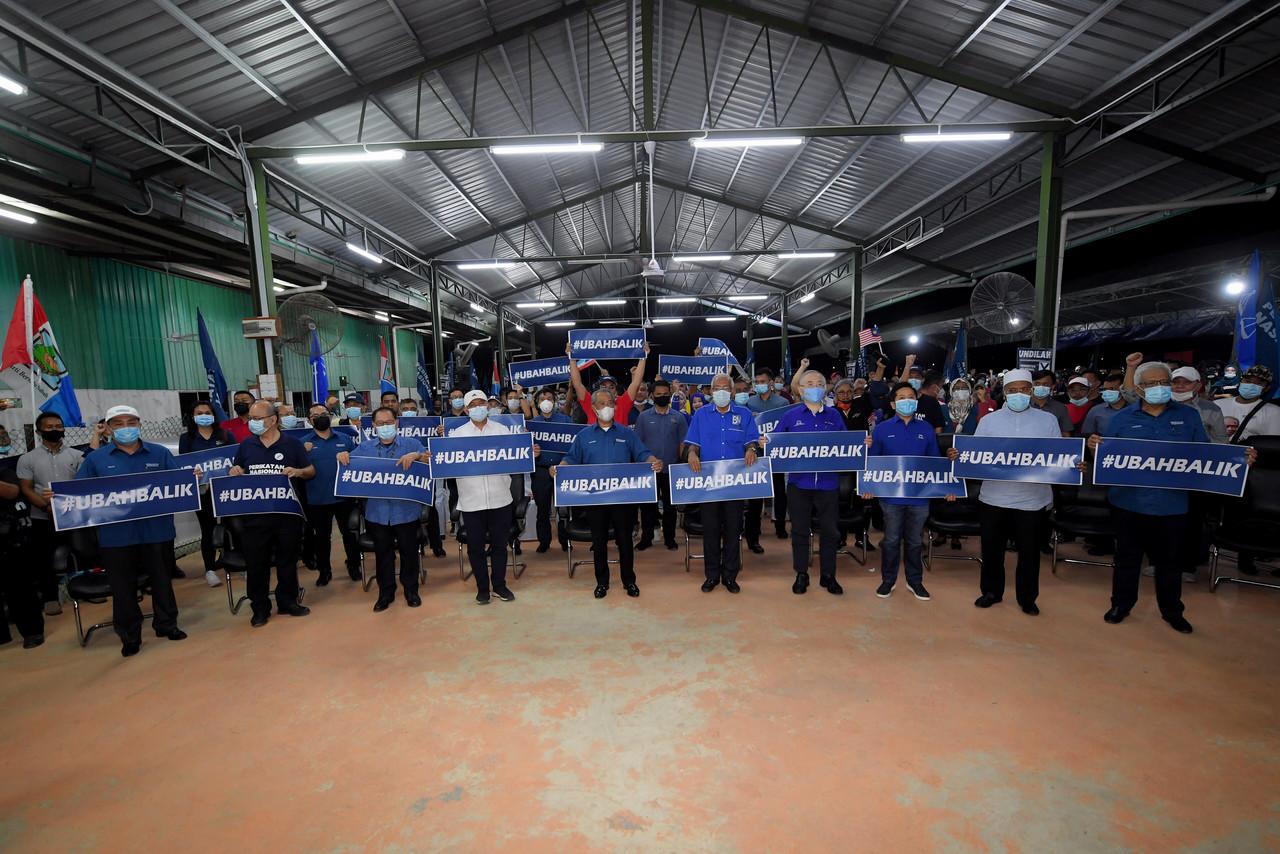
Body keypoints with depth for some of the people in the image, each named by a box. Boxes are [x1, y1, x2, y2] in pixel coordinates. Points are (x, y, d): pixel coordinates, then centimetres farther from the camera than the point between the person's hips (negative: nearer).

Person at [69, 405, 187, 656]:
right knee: (123, 587, 8)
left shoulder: (160, 453, 6)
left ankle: (166, 624, 27)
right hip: (116, 535, 0)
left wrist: (192, 480, -20)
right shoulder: (95, 458, 5)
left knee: (161, 579, 12)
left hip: (157, 530, 0)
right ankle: (130, 636, 22)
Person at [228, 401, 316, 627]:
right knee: (256, 563, 7)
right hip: (255, 514, 2)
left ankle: (288, 602, 26)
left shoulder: (292, 444, 0)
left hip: (287, 513, -2)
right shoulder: (245, 445, 7)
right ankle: (260, 608, 22)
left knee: (287, 560, 11)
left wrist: (298, 472, -18)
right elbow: (236, 472, 17)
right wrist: (234, 472, -6)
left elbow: (312, 471, 3)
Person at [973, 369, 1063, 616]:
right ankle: (991, 591, 30)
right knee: (992, 549, 11)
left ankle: (1027, 598, 29)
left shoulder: (1048, 420, 4)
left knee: (1029, 551, 10)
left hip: (1032, 498, 0)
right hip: (994, 497, 0)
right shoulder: (989, 420, 3)